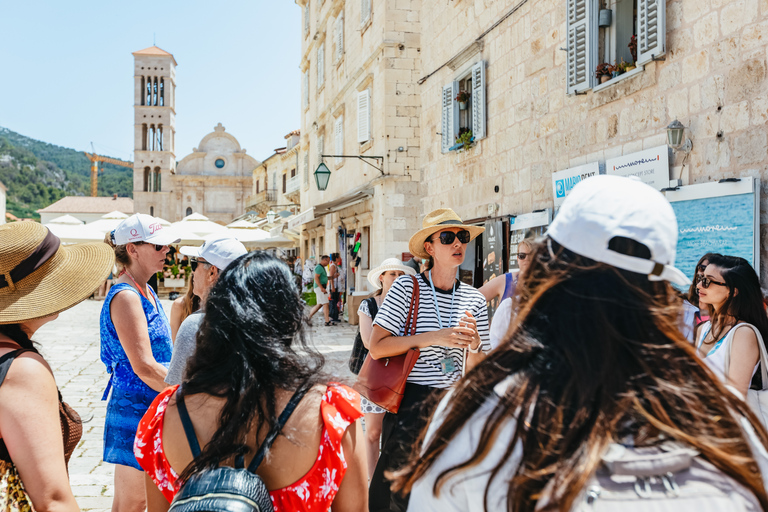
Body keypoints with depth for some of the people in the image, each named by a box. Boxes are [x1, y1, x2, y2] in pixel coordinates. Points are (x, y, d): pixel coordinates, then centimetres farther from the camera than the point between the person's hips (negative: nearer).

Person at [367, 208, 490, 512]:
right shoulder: (406, 288, -8)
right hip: (410, 402, -4)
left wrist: (474, 345, -14)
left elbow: (473, 371, 7)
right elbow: (376, 348, -13)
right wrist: (432, 338, -19)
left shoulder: (474, 299, 4)